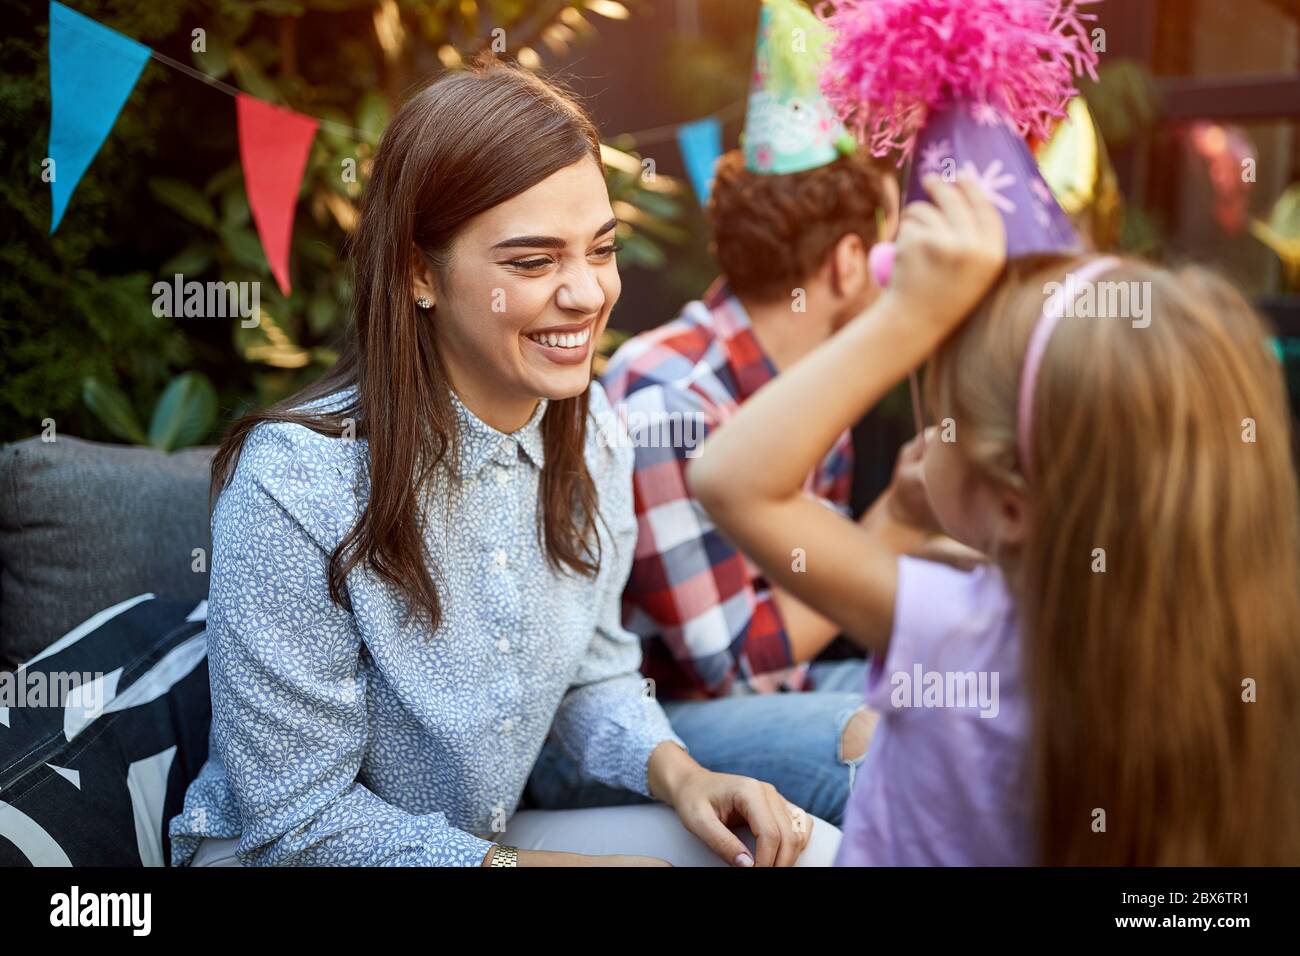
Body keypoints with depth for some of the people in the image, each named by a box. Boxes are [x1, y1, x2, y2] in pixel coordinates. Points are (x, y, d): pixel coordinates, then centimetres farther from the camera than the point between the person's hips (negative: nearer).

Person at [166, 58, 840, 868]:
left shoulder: (588, 431, -5)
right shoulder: (296, 483, -26)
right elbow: (299, 823, -20)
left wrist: (677, 772, -11)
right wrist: (525, 863, -24)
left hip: (492, 833, 7)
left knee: (803, 846, -8)